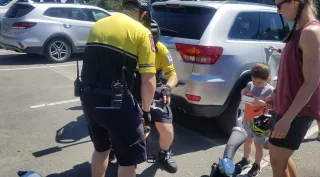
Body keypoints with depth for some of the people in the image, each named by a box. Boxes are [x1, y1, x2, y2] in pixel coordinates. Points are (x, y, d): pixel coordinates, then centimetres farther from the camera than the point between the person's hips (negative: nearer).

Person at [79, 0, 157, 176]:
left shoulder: (98, 24, 14)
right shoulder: (141, 32, -6)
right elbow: (148, 80, -9)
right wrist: (146, 110, 3)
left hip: (88, 98, 7)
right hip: (115, 102, -7)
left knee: (101, 148, 27)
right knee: (129, 158, 10)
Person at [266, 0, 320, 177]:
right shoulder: (299, 30, 9)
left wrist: (287, 119, -23)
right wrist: (275, 97, 21)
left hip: (297, 111, -9)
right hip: (284, 105, 9)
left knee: (277, 161, 2)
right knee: (280, 156, 20)